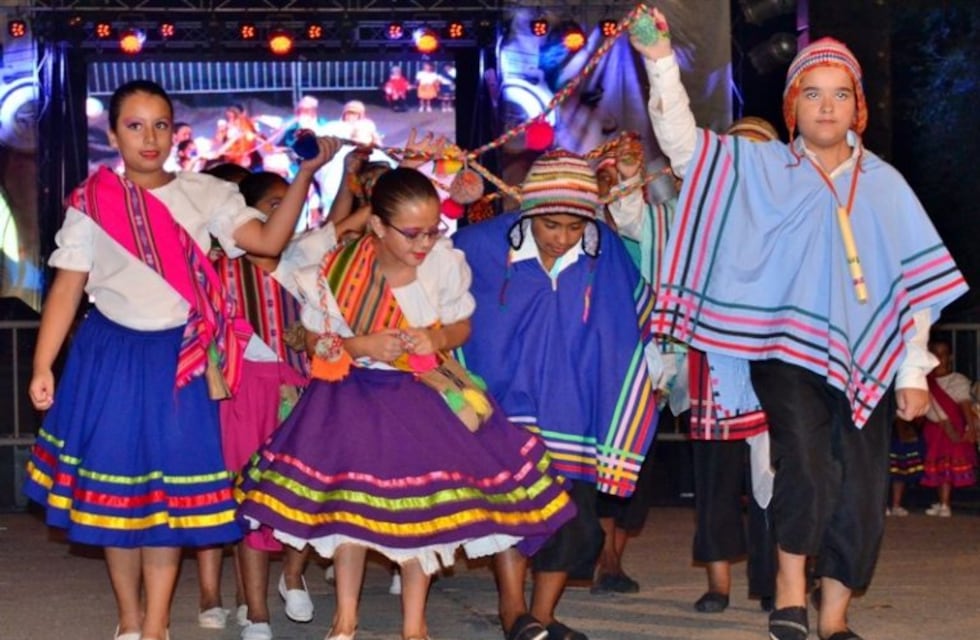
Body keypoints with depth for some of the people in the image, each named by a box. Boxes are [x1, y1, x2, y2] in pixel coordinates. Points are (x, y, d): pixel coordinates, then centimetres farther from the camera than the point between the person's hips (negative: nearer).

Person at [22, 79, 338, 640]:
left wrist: (306, 174, -19)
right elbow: (68, 286, 0)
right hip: (110, 354, 0)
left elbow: (269, 240, -10)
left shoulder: (204, 194, 1)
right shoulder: (91, 202, 0)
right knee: (114, 483, 6)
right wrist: (42, 366, -5)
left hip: (180, 357, 0)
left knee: (172, 486, 1)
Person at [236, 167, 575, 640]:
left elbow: (461, 327, 0)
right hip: (356, 395, 0)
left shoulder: (446, 263, -17)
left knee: (422, 506, 2)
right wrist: (362, 346, -23)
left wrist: (437, 340, -22)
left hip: (424, 394, 0)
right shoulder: (339, 270, -17)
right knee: (349, 505, 4)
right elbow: (317, 340, -4)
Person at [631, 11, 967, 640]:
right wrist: (661, 61, -17)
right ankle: (790, 585, -2)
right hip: (787, 349, -2)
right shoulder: (760, 168, 6)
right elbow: (682, 140, -3)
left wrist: (914, 372, 3)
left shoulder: (884, 184, 9)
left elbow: (917, 281, 8)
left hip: (865, 358, 3)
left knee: (862, 494, 2)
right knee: (808, 469, -23)